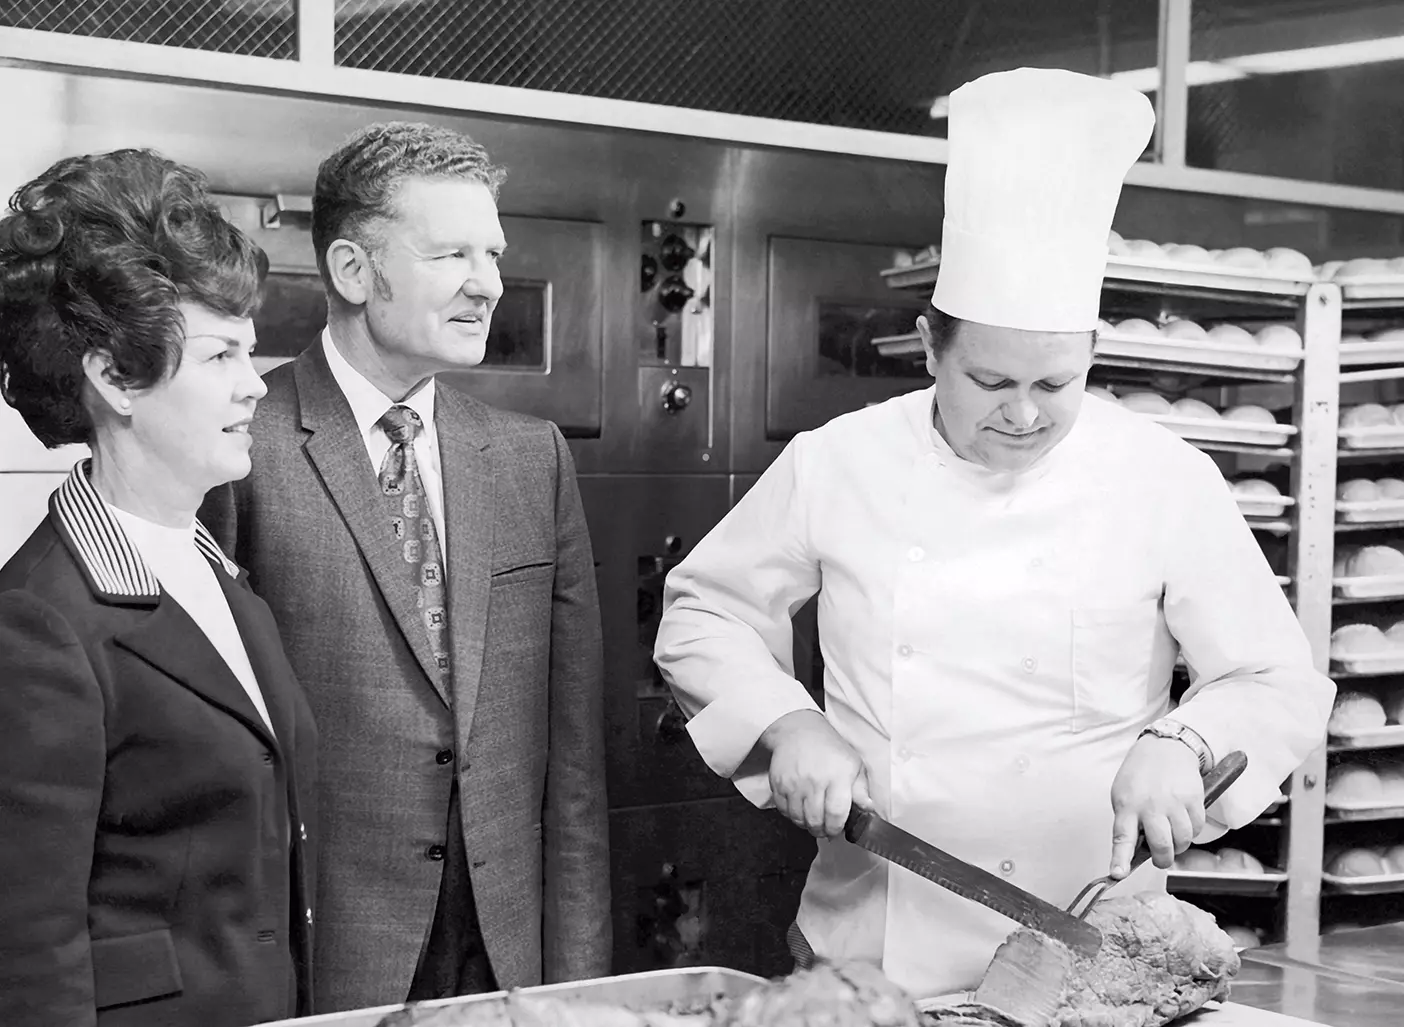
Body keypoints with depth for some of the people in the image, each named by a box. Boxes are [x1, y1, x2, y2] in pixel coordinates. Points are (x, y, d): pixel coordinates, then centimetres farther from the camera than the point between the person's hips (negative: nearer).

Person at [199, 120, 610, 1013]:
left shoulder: (533, 457, 6)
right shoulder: (238, 450, -10)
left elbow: (573, 743, 6)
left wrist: (577, 973, 3)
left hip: (511, 950, 4)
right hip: (314, 958, -4)